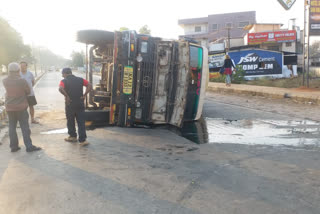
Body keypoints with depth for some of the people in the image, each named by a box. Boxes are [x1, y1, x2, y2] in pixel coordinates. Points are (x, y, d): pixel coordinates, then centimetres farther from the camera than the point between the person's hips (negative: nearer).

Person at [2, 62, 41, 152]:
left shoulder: (5, 81, -4)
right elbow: (28, 91, -4)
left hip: (9, 108, 4)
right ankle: (29, 146, 2)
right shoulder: (22, 81, -17)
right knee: (25, 127, 1)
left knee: (12, 127, 12)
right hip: (21, 107, -4)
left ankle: (14, 146, 17)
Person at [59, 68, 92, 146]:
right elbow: (89, 85, -3)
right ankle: (82, 140, -3)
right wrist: (84, 95, -4)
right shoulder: (80, 79, 6)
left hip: (70, 104, -2)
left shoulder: (64, 81, -4)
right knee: (81, 122, 3)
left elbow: (60, 89, -24)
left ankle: (73, 136, 32)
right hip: (80, 104, 2)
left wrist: (66, 96, -13)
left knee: (70, 121, 18)